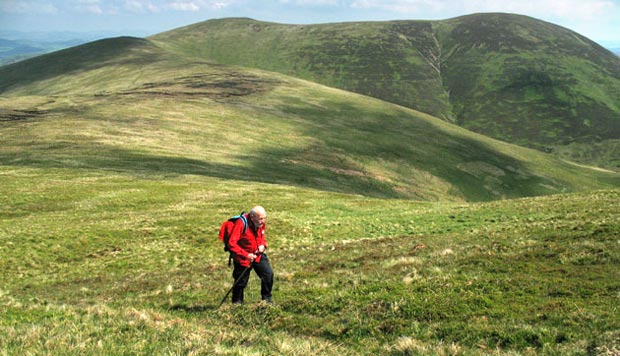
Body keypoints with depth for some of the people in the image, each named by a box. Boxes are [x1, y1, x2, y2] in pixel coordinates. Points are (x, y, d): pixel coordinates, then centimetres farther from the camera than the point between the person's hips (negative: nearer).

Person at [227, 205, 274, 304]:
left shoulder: (261, 223, -6)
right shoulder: (241, 224, -27)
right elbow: (232, 243, -29)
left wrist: (263, 245, -8)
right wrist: (246, 255, -33)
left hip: (258, 255, 5)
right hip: (242, 258, -5)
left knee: (268, 274, -6)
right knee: (241, 281, 3)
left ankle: (267, 298, 15)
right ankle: (237, 303, 26)